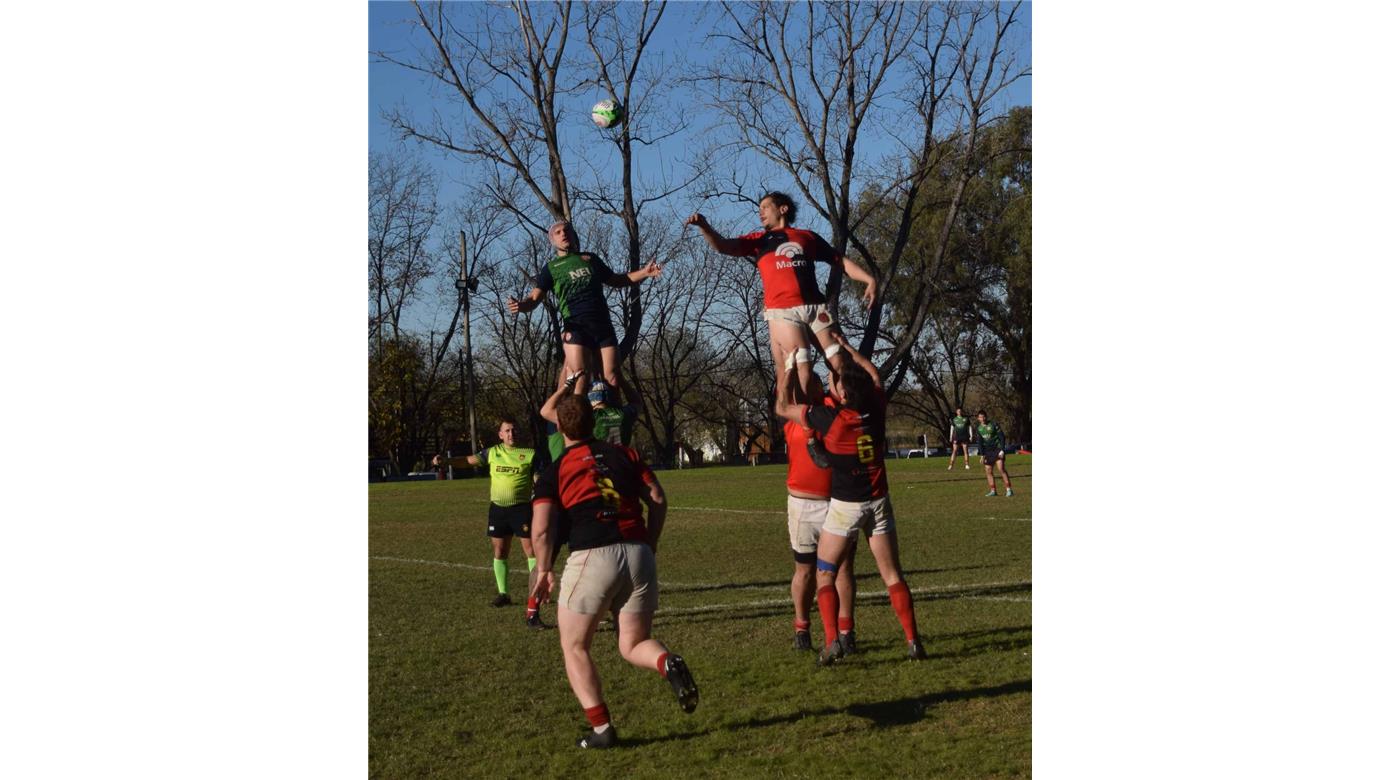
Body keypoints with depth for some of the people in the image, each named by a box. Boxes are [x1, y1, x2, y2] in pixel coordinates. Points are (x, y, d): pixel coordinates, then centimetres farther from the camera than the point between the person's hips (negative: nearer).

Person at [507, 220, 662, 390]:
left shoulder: (590, 258, 21)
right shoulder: (551, 268, 13)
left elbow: (615, 280, 29)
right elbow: (535, 298, 4)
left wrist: (644, 273, 14)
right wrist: (520, 305, -19)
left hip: (603, 324, 3)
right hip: (576, 327, -3)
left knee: (612, 378, -5)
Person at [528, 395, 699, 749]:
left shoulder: (553, 471, 7)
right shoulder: (624, 454, 16)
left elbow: (542, 529, -5)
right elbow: (658, 500, 9)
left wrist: (545, 570, 8)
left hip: (592, 557, -3)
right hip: (638, 554, 4)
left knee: (575, 646, 14)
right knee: (634, 645, 16)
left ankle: (602, 728, 3)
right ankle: (669, 664, -17)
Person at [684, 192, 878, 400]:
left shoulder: (808, 236, 21)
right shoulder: (759, 240, 19)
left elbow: (840, 261, 21)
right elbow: (724, 246, 5)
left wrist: (869, 279, 8)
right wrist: (704, 227, -13)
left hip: (815, 305, 2)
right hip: (782, 310, -2)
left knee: (840, 362, -6)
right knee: (802, 368, -12)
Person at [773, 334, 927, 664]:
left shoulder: (830, 419, -18)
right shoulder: (876, 411, -5)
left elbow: (782, 407, -6)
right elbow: (874, 374, 17)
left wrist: (791, 368, 3)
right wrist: (845, 347, 22)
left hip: (844, 506, -4)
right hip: (878, 502, 4)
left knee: (825, 576, 7)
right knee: (893, 575, 8)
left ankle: (831, 641, -6)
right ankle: (913, 641, 3)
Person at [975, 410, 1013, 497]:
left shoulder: (993, 425, -6)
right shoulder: (979, 428, 7)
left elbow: (1002, 437, -6)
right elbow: (979, 442, 9)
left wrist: (1002, 450, -13)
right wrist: (982, 455, 0)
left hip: (997, 449, -5)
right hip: (987, 451, 5)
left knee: (1001, 469, -15)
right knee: (988, 471, 1)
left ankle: (1008, 490, -13)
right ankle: (993, 491, 8)